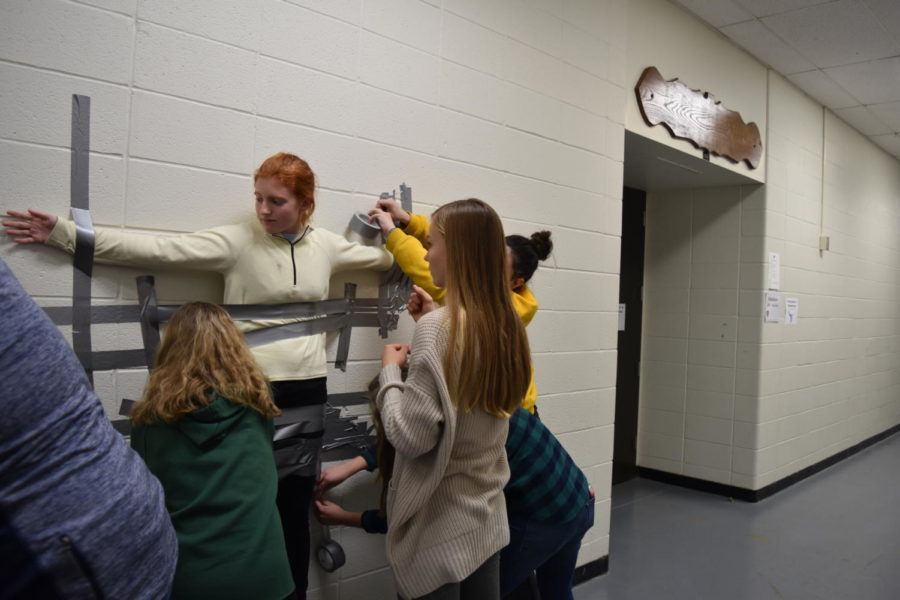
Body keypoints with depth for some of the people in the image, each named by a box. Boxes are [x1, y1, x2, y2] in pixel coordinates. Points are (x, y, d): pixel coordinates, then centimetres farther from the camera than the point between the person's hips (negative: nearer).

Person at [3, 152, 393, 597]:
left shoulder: (327, 245, 4)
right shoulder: (236, 241, -7)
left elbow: (382, 259, 24)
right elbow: (157, 250, -14)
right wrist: (64, 234, -18)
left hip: (308, 393, 3)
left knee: (295, 506, 12)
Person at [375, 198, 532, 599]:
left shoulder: (437, 328, -21)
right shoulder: (506, 327, 2)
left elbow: (410, 437, -22)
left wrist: (390, 370, -7)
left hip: (438, 528, -7)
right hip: (486, 520, 7)